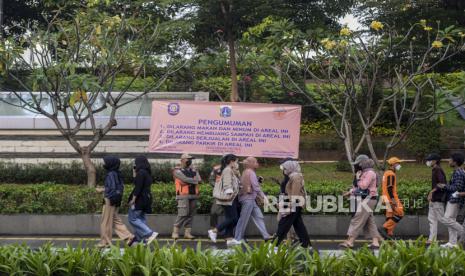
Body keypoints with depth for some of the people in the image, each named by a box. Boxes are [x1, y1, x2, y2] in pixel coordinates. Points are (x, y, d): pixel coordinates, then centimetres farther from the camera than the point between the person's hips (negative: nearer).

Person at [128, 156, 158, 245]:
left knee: (132, 218, -6)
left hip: (139, 198, -10)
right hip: (146, 198, 10)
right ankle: (141, 240, 12)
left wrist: (133, 200, -18)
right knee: (141, 219, 12)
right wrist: (135, 174, 20)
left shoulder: (141, 172, -14)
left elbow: (138, 187, -20)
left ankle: (150, 233, -15)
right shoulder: (147, 173, 15)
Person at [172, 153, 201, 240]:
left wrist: (188, 182, -12)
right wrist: (194, 181, -2)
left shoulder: (193, 171, 19)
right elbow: (185, 179, -13)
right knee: (182, 214, -13)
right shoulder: (177, 171, 2)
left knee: (190, 215, 3)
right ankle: (175, 232, -9)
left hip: (193, 195, 6)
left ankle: (188, 233, 6)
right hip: (183, 196, -6)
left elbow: (199, 180, 1)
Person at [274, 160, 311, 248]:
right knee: (298, 225, 11)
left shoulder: (295, 177, -13)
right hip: (296, 205, 10)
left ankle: (275, 243, -6)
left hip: (294, 205, -10)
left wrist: (290, 207, -23)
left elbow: (294, 193, -20)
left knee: (283, 224, -7)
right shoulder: (293, 176, 18)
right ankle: (306, 243, 12)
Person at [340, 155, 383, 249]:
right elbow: (359, 186, 23)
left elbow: (363, 186, -23)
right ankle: (375, 241, 10)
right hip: (365, 200, 10)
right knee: (369, 221, 10)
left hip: (368, 200, -10)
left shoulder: (370, 173, -14)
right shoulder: (365, 173, 18)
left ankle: (349, 242, -9)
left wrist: (358, 178, -9)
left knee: (357, 220, -9)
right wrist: (350, 192, 11)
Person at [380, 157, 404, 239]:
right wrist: (393, 200, -24)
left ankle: (389, 234, 11)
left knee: (390, 215, 11)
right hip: (391, 197, -11)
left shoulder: (387, 173, 18)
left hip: (387, 197, 11)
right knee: (399, 214, -9)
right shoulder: (391, 174, -14)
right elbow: (390, 188, -22)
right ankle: (385, 228, -12)